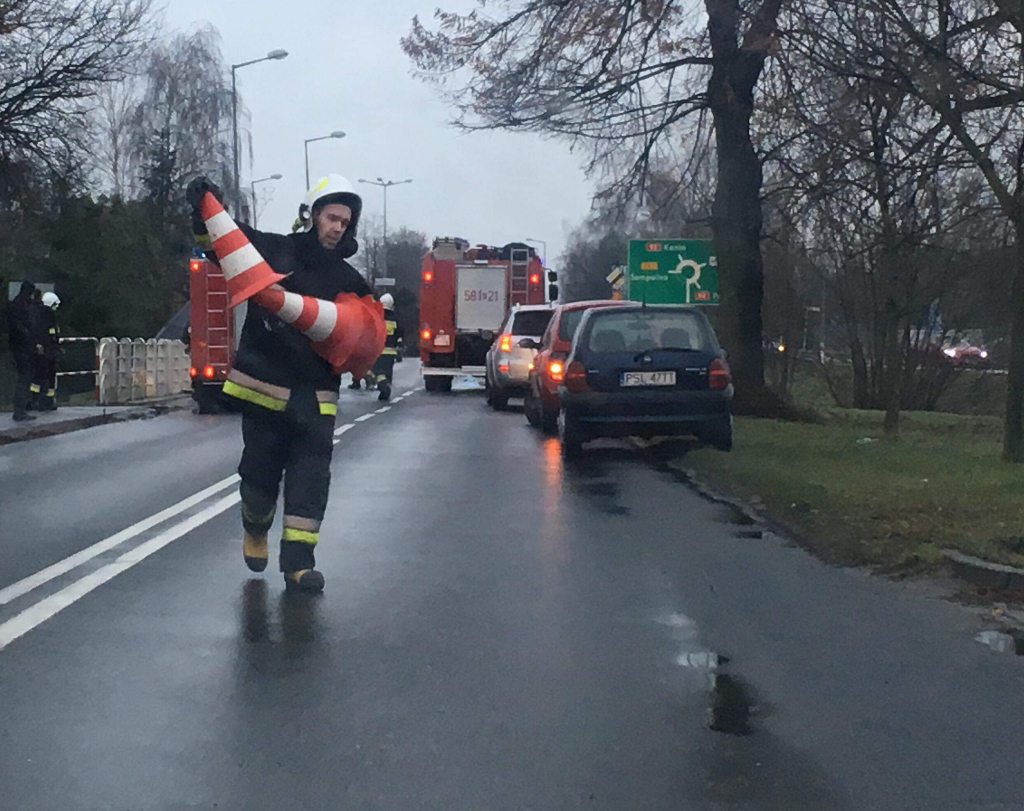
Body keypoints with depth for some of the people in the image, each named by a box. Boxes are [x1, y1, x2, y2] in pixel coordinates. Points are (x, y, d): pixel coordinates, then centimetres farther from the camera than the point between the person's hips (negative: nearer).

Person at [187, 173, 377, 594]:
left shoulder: (348, 280, 9)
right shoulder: (272, 250, 1)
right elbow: (219, 243, 0)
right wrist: (204, 213, -19)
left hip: (314, 395, 2)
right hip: (264, 385, -2)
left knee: (310, 475, -5)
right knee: (260, 468, 9)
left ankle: (298, 560, 0)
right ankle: (255, 529, 41)